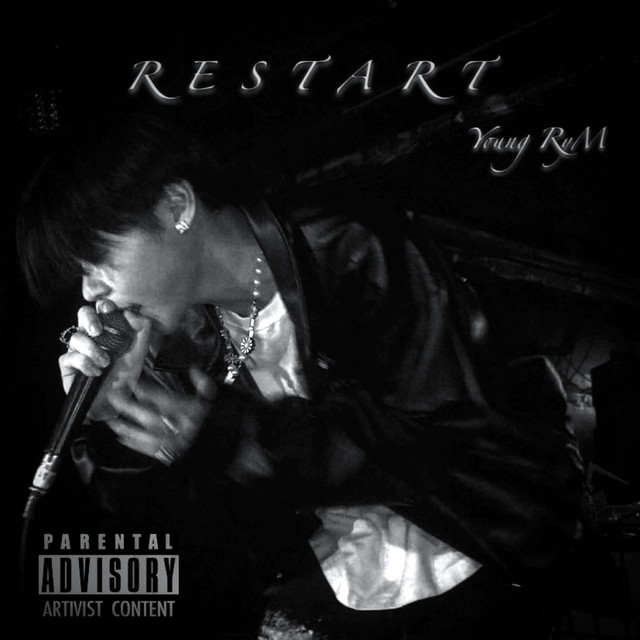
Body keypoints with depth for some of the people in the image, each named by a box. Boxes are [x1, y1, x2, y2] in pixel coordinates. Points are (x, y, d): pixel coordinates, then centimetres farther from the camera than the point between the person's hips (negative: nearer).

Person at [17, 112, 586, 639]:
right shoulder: (185, 336, 0)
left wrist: (230, 435, -24)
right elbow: (162, 524, 4)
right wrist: (111, 421, -16)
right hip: (333, 591, 3)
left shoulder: (357, 253, -14)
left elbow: (453, 437, -20)